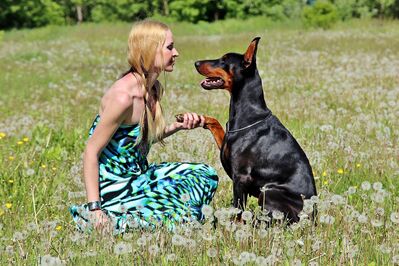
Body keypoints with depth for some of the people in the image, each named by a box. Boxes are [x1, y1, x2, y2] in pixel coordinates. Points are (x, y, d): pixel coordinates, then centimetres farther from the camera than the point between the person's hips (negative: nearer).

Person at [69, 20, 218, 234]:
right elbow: (91, 152, -22)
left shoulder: (154, 89, 2)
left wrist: (179, 126, -1)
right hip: (115, 187, -9)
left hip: (140, 175, 9)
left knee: (206, 175, 16)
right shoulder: (123, 96, -25)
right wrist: (94, 208, -25)